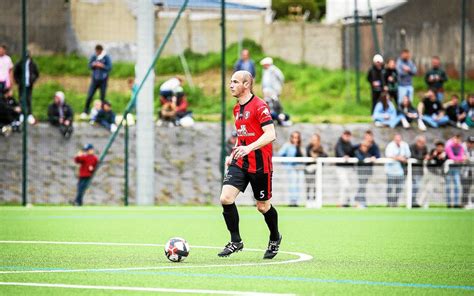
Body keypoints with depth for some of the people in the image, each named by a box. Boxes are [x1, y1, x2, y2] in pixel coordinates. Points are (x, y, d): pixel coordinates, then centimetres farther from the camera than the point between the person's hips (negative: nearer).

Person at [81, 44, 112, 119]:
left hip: (103, 80, -2)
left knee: (102, 97, 2)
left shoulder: (106, 57, -8)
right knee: (89, 96, -3)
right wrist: (93, 65, -12)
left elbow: (109, 67, -10)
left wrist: (102, 66, -22)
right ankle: (85, 112, 3)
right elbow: (89, 65, 9)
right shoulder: (93, 57, 1)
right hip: (95, 79, 2)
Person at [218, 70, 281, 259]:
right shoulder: (237, 109, 12)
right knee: (226, 198, -13)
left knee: (263, 206, 8)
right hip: (239, 163, 7)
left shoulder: (259, 106, -14)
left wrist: (249, 148, -34)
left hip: (260, 164, -6)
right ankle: (235, 241, -1)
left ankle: (275, 239, 35)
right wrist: (234, 153, 16)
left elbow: (270, 135, -23)